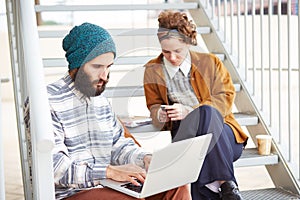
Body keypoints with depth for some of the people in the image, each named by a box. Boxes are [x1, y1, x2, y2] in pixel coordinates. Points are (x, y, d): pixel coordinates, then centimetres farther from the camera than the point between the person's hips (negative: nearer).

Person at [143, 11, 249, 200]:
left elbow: (225, 98, -2)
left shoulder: (210, 62, 4)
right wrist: (160, 114, -10)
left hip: (225, 139, 0)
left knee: (206, 111, -37)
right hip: (184, 134, 0)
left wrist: (189, 112, -18)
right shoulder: (153, 70, 9)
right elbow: (154, 105, 17)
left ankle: (222, 183, -37)